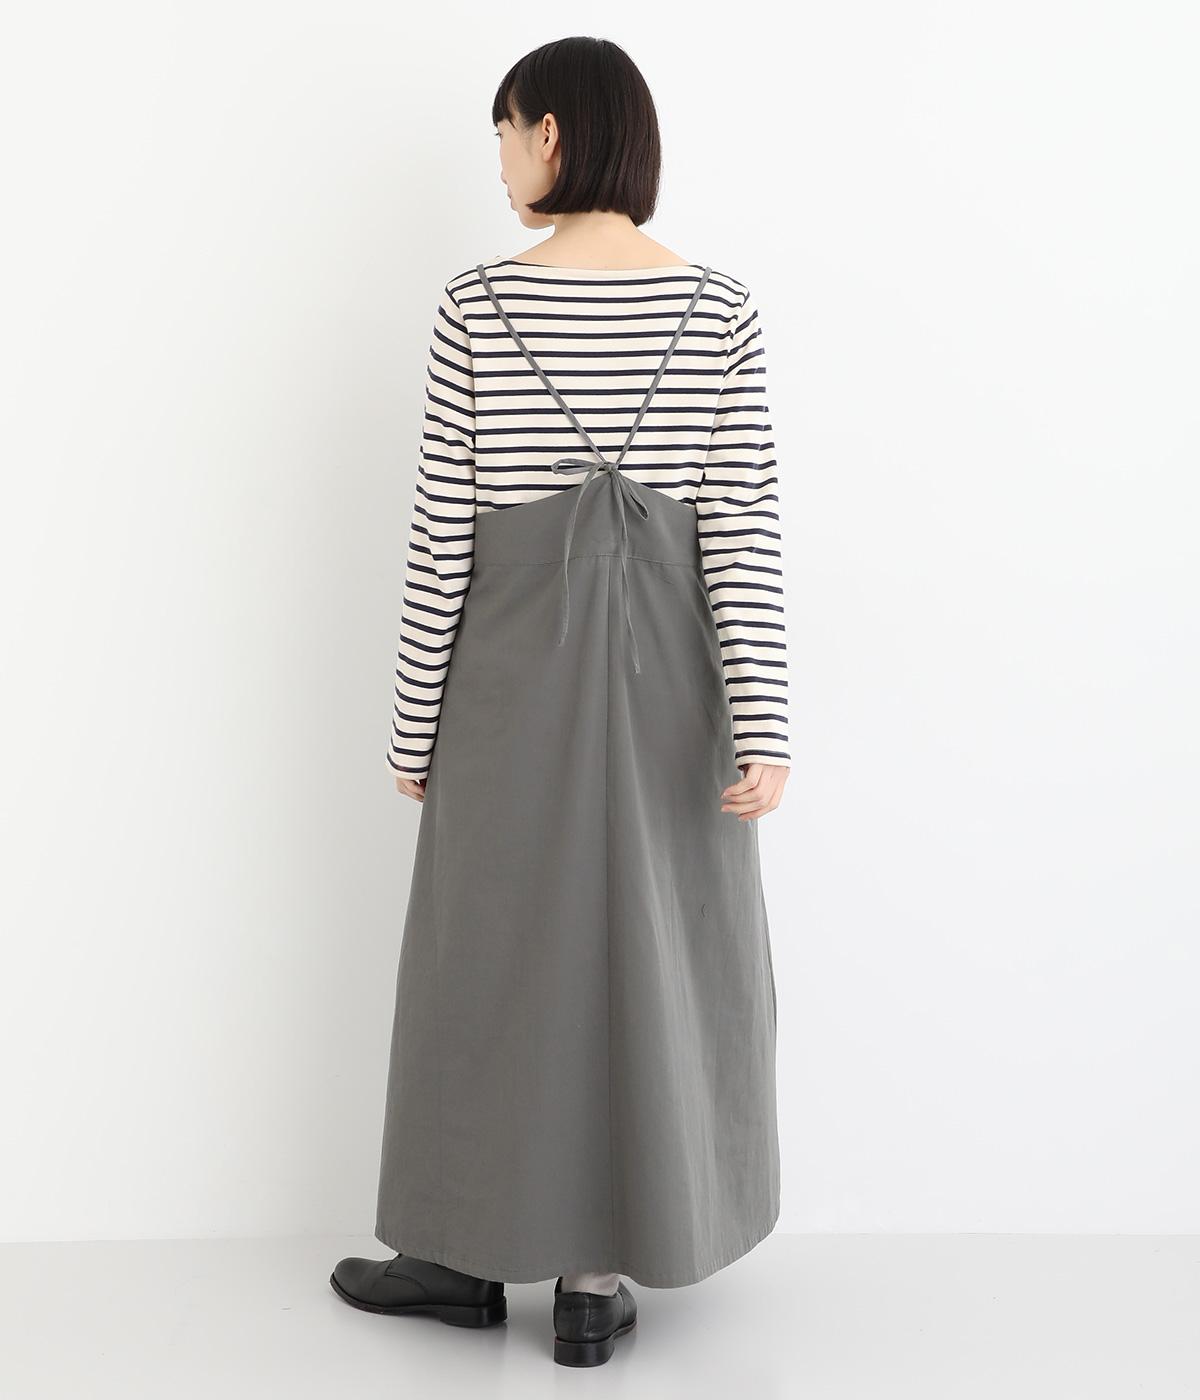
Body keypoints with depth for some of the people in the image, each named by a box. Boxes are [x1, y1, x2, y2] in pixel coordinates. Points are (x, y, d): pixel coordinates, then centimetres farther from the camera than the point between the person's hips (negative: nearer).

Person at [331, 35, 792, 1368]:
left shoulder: (477, 307, -8)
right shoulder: (720, 309, -2)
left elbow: (442, 530, -7)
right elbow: (745, 530, -8)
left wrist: (414, 718, 2)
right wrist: (762, 720, -9)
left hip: (516, 657, -2)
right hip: (666, 663, 2)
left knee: (493, 943, 11)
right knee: (647, 944, 10)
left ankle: (475, 1249, 25)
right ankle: (597, 1276, 17)